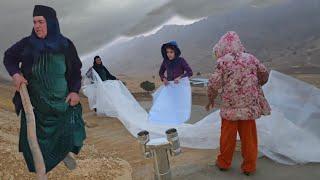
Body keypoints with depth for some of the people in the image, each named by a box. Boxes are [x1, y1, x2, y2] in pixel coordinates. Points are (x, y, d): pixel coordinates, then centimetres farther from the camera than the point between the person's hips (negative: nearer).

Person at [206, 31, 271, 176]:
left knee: (228, 136, 13)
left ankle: (224, 163, 29)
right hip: (249, 106, 3)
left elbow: (214, 84, -11)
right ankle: (249, 166, 23)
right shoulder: (250, 58, 4)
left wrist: (211, 100, 4)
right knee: (248, 137, 13)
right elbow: (264, 74, 14)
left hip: (230, 107, -2)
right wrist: (256, 86, 31)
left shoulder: (222, 61, -8)